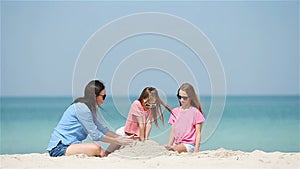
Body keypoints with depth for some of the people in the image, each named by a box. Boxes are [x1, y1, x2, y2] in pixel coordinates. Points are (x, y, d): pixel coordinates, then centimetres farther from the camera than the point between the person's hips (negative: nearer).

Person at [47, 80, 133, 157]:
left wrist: (121, 137, 11)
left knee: (102, 153, -5)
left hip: (69, 144, 10)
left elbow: (101, 129, 19)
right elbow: (95, 135, -15)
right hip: (59, 147, -10)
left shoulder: (87, 108, 14)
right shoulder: (81, 107, -16)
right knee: (95, 148, -28)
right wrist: (117, 141, -8)